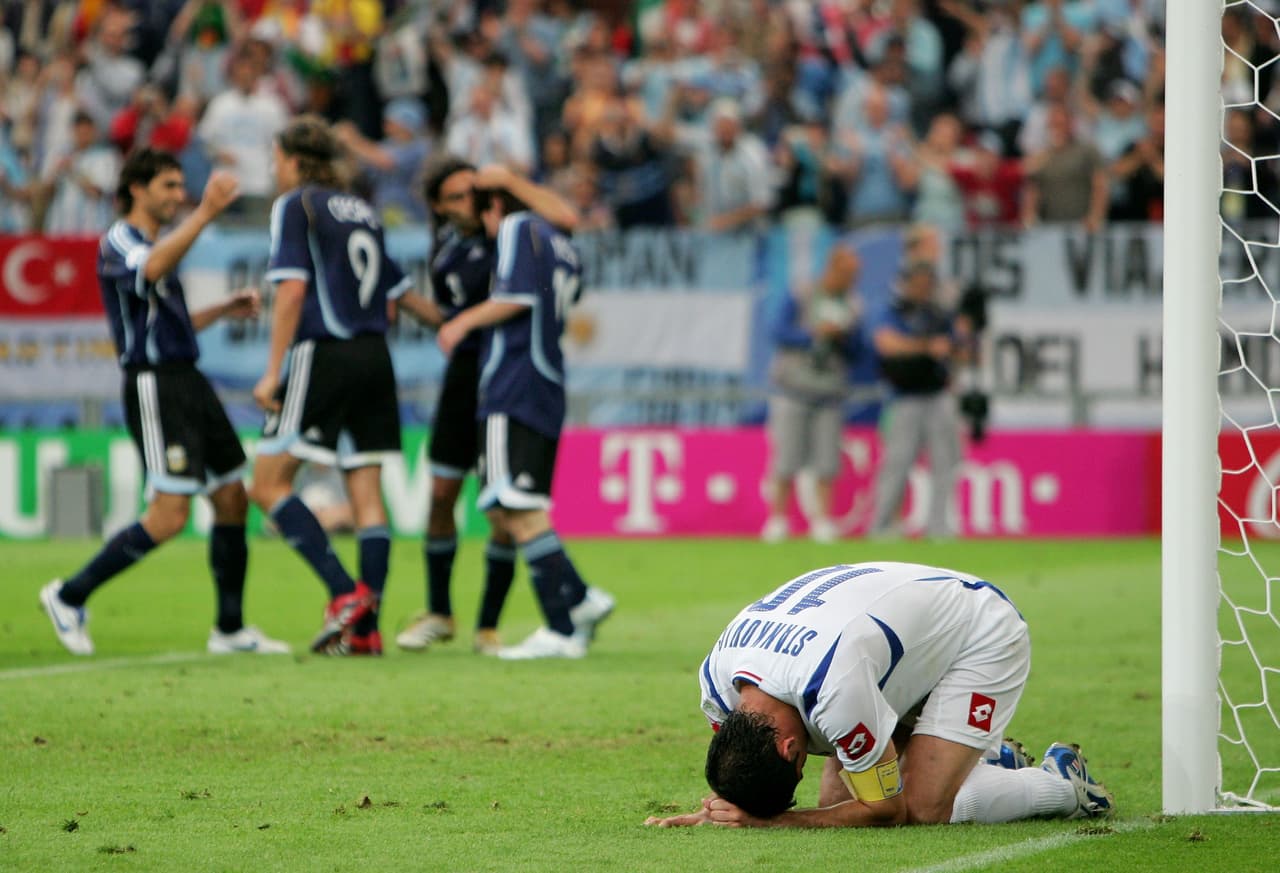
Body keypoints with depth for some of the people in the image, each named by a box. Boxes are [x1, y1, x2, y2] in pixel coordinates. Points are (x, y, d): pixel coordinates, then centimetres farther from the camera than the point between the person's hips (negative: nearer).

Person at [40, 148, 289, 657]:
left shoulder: (156, 245, 21)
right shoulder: (118, 243, -10)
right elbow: (151, 269, -35)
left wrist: (225, 310, 20)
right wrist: (205, 214, -40)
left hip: (189, 383, 10)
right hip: (156, 388, -10)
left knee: (233, 500, 7)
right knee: (168, 517, -13)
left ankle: (230, 629, 14)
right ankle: (69, 597, -1)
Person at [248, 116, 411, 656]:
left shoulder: (295, 206, -3)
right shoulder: (363, 212, 17)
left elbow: (293, 289, -12)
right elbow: (395, 294, 17)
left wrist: (272, 371, -13)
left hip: (323, 357, -7)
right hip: (374, 358, 7)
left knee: (270, 484, -2)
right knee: (366, 492, 4)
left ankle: (345, 594, -15)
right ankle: (365, 629, -1)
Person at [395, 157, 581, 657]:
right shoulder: (444, 250, 9)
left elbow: (566, 218, -26)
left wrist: (511, 182, -20)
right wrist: (404, 300, 5)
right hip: (467, 373, 4)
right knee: (442, 493, 4)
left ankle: (489, 626, 7)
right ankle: (438, 615, 21)